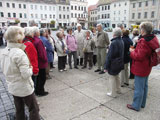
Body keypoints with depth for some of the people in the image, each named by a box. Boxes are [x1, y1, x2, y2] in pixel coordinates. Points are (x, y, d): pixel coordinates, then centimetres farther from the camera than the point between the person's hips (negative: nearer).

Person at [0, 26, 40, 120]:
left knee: (19, 110, 22)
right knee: (34, 109, 10)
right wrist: (30, 68, -8)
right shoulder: (20, 53, -26)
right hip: (24, 88, -7)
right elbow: (26, 74, -26)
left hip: (12, 87, 7)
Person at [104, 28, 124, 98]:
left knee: (112, 77, 5)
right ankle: (118, 90, 38)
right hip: (119, 63, 8)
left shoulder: (114, 43, -22)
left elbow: (109, 55, -20)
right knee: (117, 76, 23)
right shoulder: (121, 41, 2)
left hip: (113, 64, -8)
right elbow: (122, 53, 10)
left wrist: (106, 66, -14)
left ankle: (113, 93, 16)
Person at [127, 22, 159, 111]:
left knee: (138, 88, 4)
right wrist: (136, 50, 5)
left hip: (140, 68, -10)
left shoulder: (144, 41, -26)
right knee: (144, 86, 20)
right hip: (147, 67, 10)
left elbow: (139, 56, -26)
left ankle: (136, 106, 20)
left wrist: (132, 51, -10)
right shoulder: (153, 39, 4)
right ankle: (142, 104, 37)